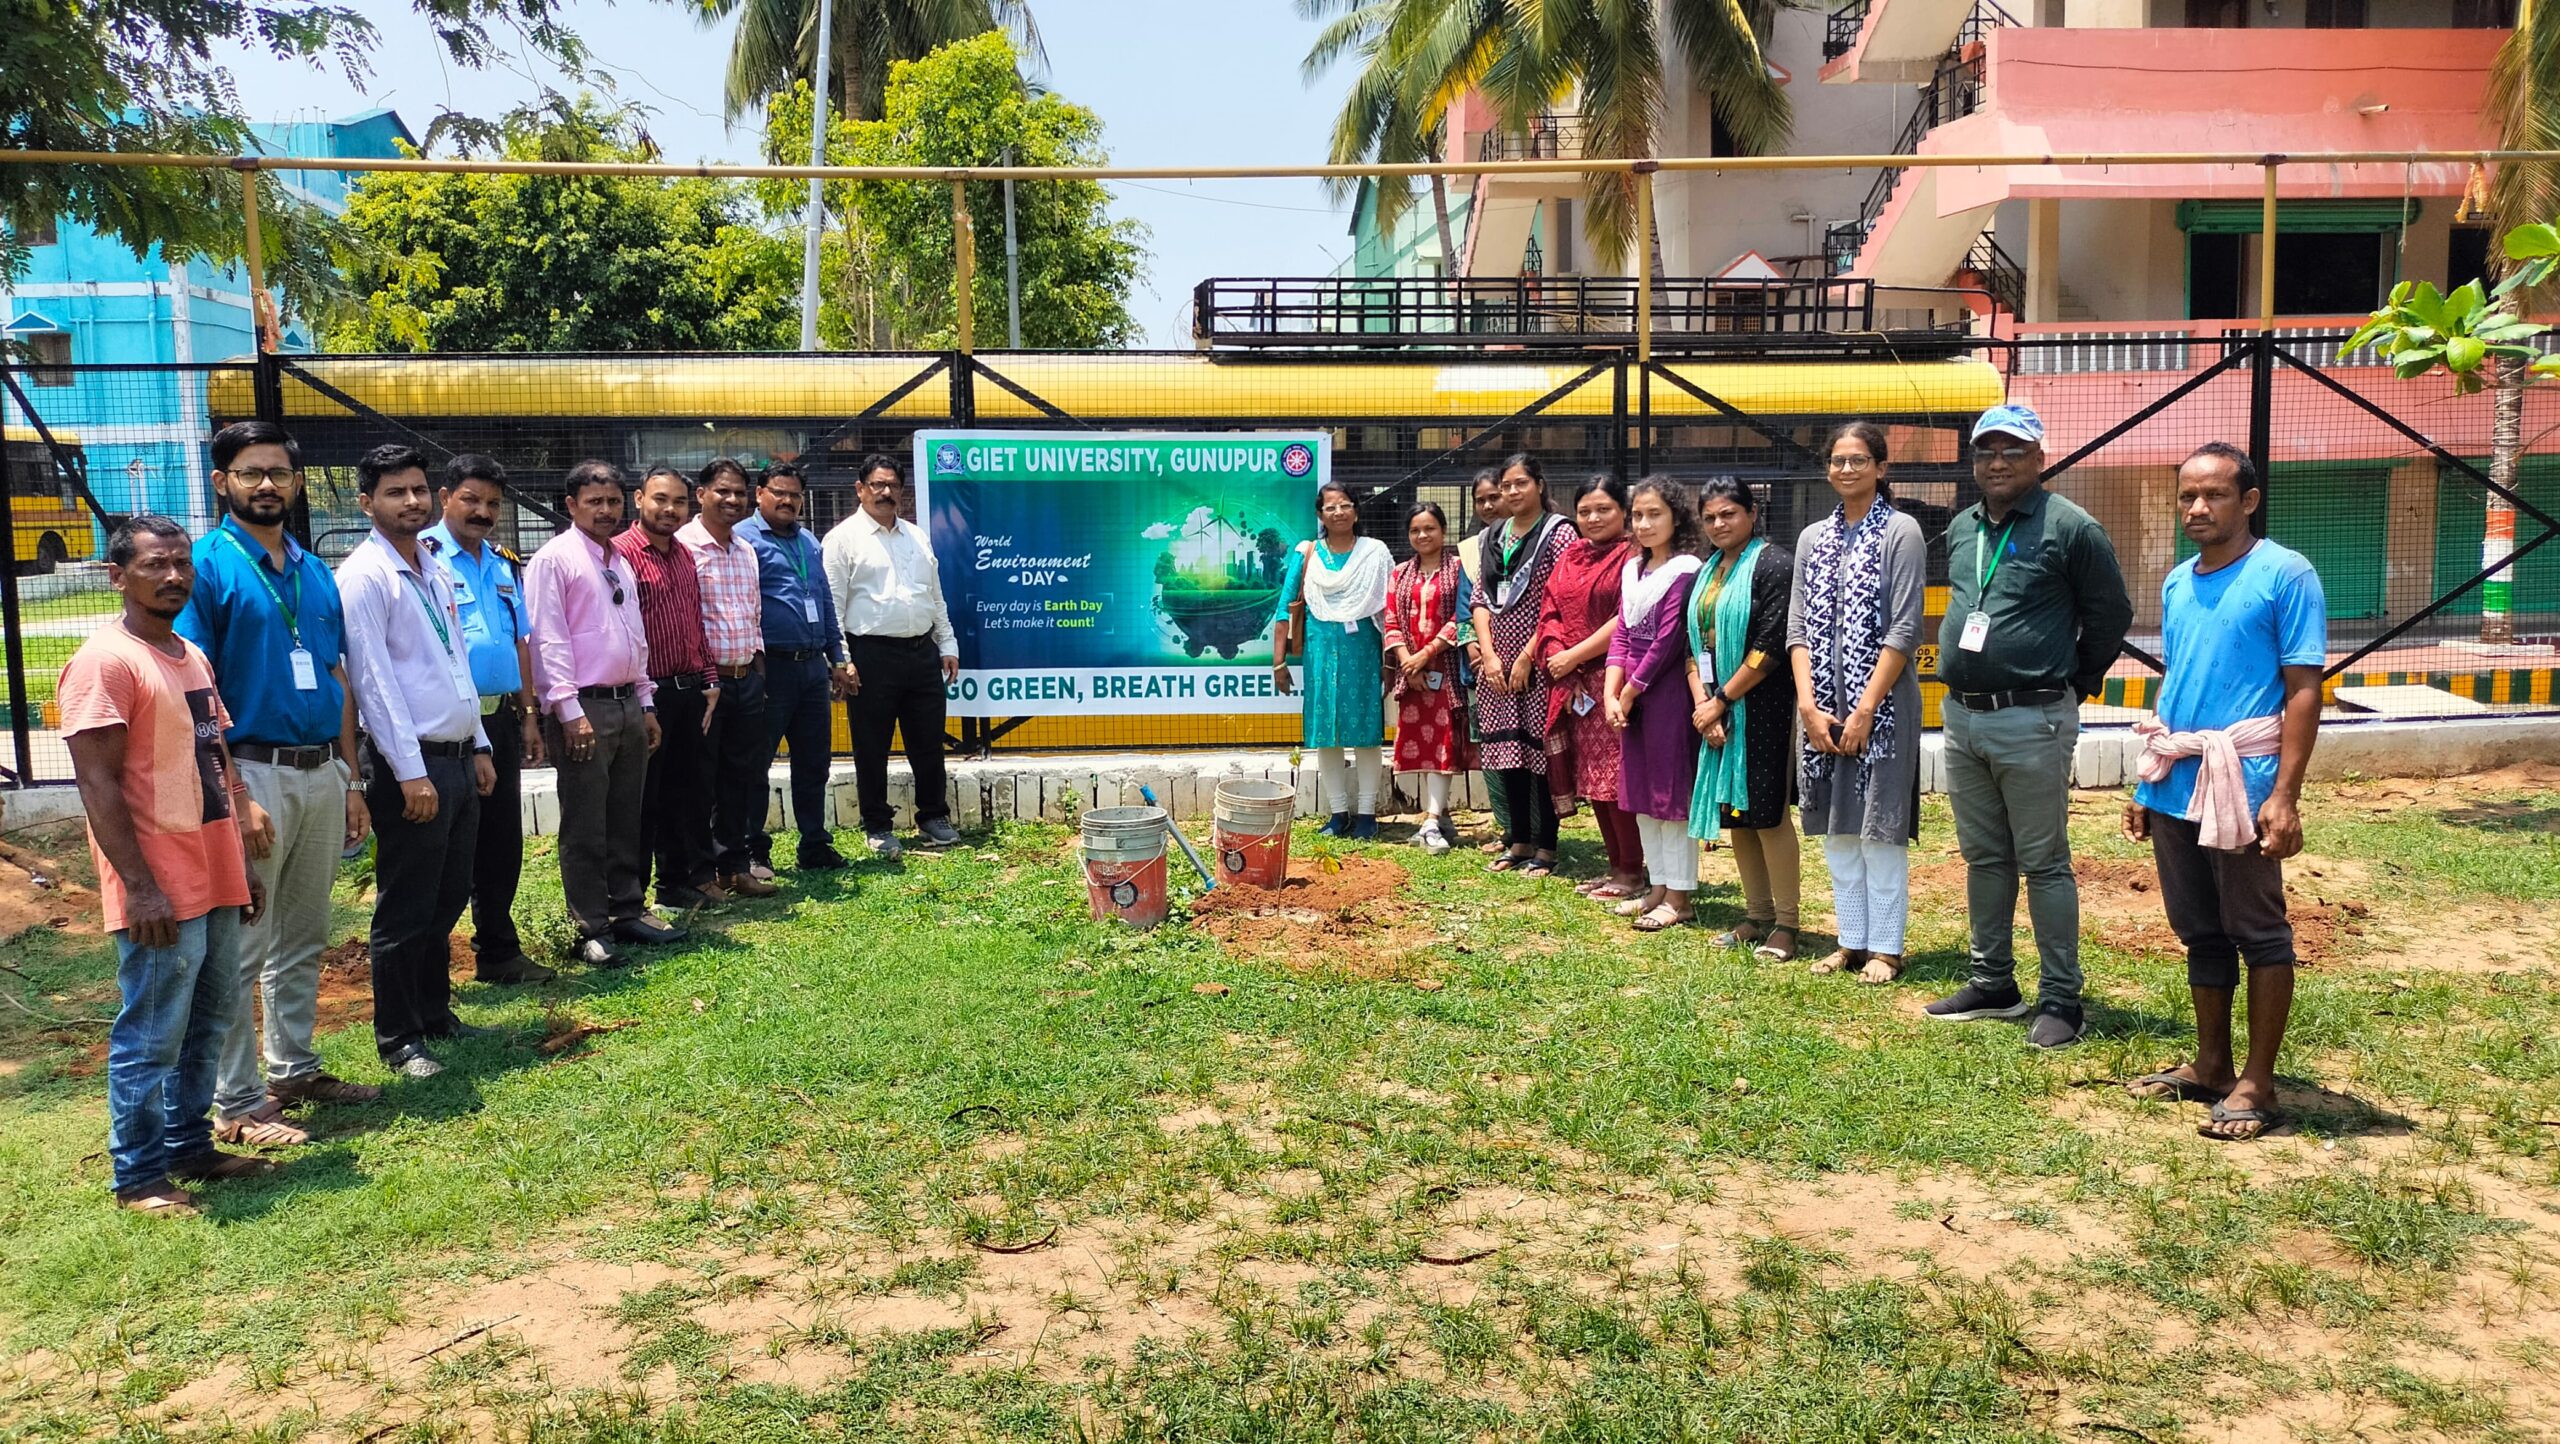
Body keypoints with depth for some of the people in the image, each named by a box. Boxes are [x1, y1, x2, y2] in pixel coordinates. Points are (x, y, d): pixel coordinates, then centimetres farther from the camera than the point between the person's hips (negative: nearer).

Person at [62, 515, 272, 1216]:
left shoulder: (192, 657, 14)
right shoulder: (104, 661, -13)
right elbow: (98, 783, -17)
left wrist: (243, 862, 19)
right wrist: (140, 888, -20)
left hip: (215, 882, 9)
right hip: (160, 892, -8)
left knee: (208, 1026, 17)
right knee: (151, 1039, 0)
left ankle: (190, 1146, 29)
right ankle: (139, 1178, 12)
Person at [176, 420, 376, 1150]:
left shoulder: (315, 572, 12)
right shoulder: (206, 565, -8)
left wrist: (350, 779, 12)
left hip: (322, 772, 6)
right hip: (253, 771, -6)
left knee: (304, 939, 16)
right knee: (242, 948, 0)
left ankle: (294, 1068, 29)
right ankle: (236, 1104, 9)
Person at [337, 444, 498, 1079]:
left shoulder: (436, 572, 14)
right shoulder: (363, 575, -12)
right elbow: (374, 681, -16)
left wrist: (479, 748, 16)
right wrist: (412, 773, -19)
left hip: (459, 759, 8)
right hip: (411, 764, -8)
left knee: (447, 903, 17)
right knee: (405, 912, 2)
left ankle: (436, 1014, 31)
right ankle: (397, 1040, 14)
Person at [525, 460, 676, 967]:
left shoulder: (621, 563, 17)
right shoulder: (554, 559, -7)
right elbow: (548, 639, -13)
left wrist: (646, 704, 17)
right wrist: (569, 711, -18)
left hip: (629, 705, 7)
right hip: (584, 709, -7)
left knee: (627, 821, 14)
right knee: (585, 829, -1)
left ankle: (630, 911, 24)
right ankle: (591, 931, 5)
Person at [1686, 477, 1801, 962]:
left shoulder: (1773, 564, -7)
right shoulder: (1708, 572, 15)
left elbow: (1770, 646, -15)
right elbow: (1694, 643, 11)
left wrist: (1721, 700, -12)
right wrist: (1702, 704, -3)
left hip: (1763, 708, -7)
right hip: (1716, 711, 7)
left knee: (1767, 814, -6)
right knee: (1734, 814, 9)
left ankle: (1785, 924, 3)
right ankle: (1757, 916, 19)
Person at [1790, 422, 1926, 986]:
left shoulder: (1900, 532, -4)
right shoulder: (1813, 538, 11)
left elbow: (1904, 630, -10)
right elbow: (1798, 628, 7)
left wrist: (1865, 710, -15)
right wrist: (1809, 705, -5)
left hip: (1881, 703, -5)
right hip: (1822, 707, 5)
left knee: (1879, 827, -1)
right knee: (1836, 827, 9)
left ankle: (1886, 948, 8)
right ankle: (1852, 940, 19)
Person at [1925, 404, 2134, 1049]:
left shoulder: (2070, 528, -8)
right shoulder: (1960, 529, 12)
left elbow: (2111, 614, -3)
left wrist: (2072, 681, 4)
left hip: (2031, 722, -7)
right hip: (1961, 715, 7)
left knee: (2043, 863, -2)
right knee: (1983, 858, 14)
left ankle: (2061, 1000, 6)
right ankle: (1993, 983, 25)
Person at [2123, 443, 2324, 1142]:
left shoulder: (2285, 575, -7)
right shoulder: (2177, 583, 13)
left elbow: (2304, 690, -11)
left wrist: (2285, 796, -17)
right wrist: (2147, 784, 17)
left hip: (2243, 786, -7)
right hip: (2173, 786, 7)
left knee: (2259, 934, 2)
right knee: (2200, 933, 15)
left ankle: (2257, 1083, 10)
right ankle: (2210, 1064, 26)